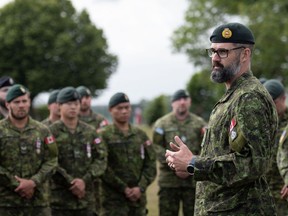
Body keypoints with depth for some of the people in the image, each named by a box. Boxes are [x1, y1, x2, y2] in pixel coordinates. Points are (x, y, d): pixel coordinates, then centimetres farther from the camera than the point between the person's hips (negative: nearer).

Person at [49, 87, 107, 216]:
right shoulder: (51, 132, -3)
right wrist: (70, 183, -16)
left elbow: (101, 159, 2)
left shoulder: (90, 132, 10)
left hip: (86, 199, 4)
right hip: (59, 199, -4)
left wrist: (85, 180, -12)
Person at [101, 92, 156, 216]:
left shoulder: (141, 135, 12)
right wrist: (124, 188, -13)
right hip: (114, 200, -5)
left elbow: (151, 165, 8)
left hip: (138, 198, 5)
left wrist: (141, 187, -6)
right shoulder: (105, 136, -3)